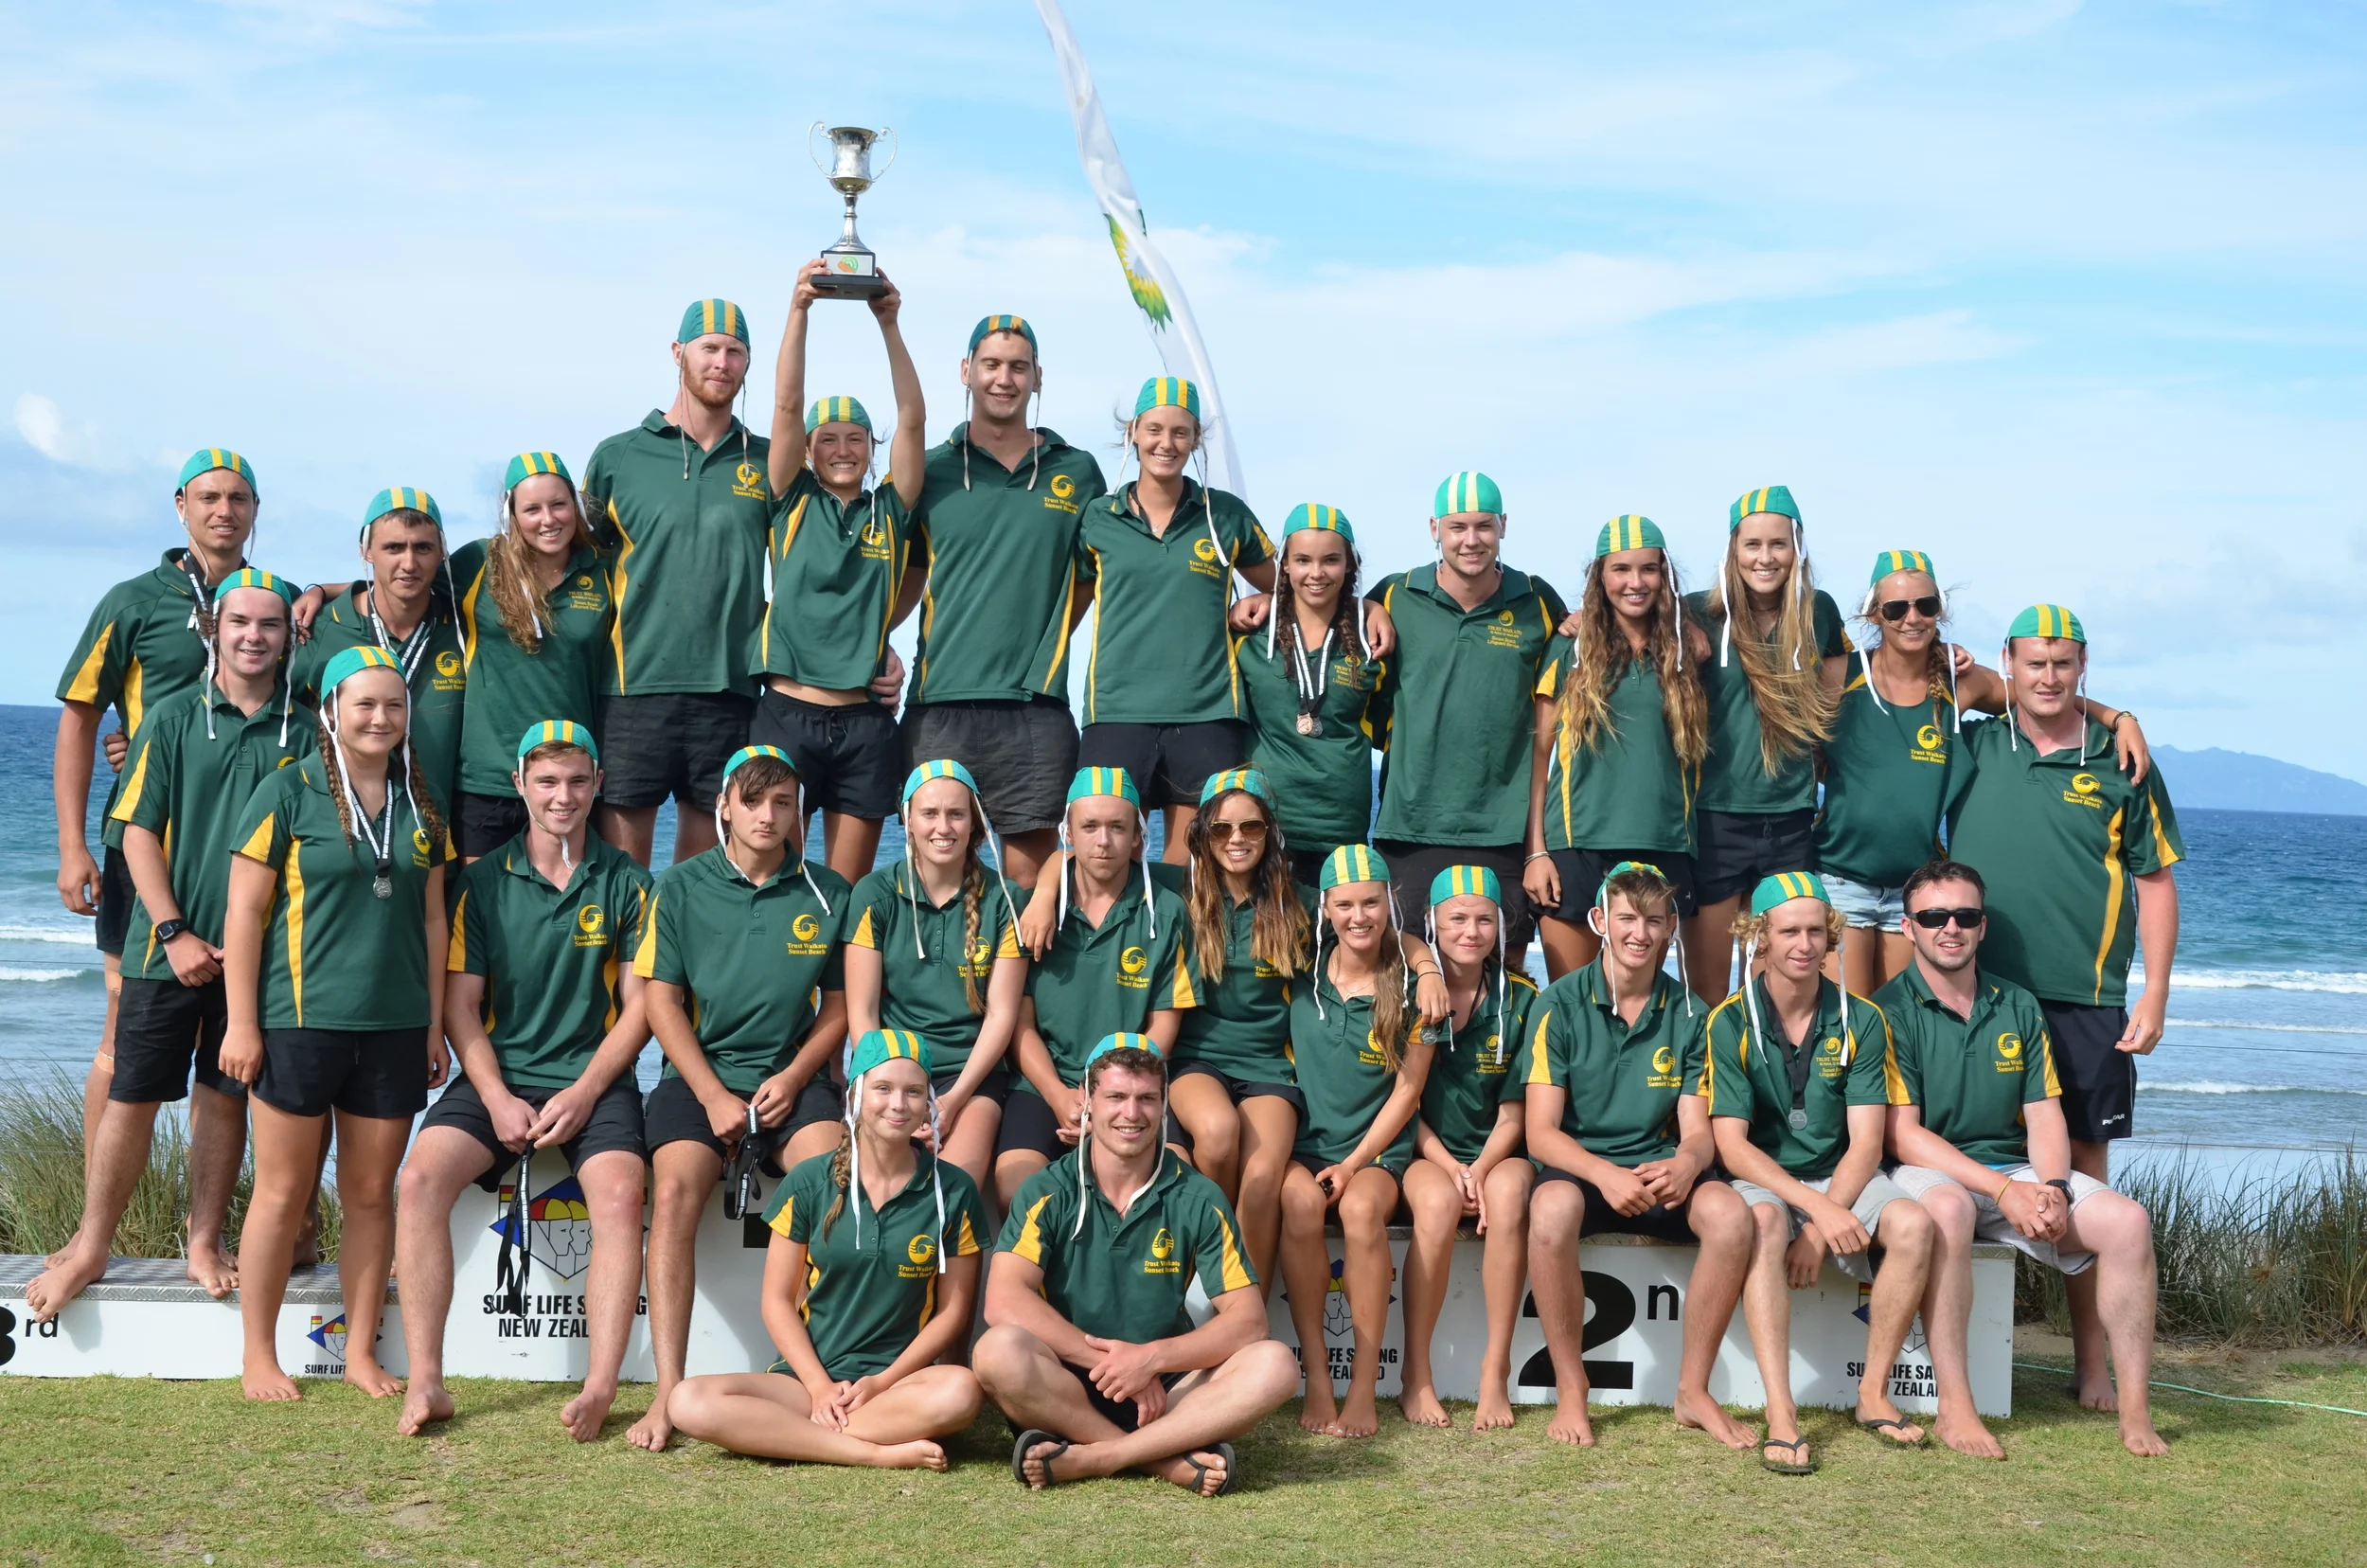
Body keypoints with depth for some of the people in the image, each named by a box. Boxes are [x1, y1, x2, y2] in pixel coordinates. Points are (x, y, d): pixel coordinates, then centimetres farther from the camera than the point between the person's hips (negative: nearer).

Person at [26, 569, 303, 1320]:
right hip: (169, 946, -1)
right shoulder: (174, 718, 2)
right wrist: (175, 933, -8)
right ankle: (90, 1248, 11)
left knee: (225, 1097, 7)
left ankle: (205, 1242, 18)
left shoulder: (303, 731, 4)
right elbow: (139, 833, 0)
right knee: (132, 1096, 1)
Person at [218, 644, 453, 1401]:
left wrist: (435, 1024, 10)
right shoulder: (287, 793, -4)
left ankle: (362, 1352, 17)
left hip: (394, 1026, 4)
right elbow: (244, 914, -5)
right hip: (298, 1020, -4)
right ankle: (259, 1358, 12)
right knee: (283, 1190, 2)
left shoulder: (420, 803, 10)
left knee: (371, 1192, 8)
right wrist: (241, 1022, -9)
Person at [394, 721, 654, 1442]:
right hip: (497, 1076, 1)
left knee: (620, 1191, -30)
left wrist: (583, 1093, -9)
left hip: (593, 1079, -1)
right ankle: (425, 1382, -23)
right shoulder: (483, 881, 8)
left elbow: (639, 1005, 4)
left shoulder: (625, 882, 6)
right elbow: (460, 1004, 5)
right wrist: (497, 1098, -9)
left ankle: (600, 1387, -31)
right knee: (423, 1173, -25)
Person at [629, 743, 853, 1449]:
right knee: (676, 1189, -27)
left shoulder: (828, 893, 6)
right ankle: (668, 1391, -29)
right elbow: (661, 1000, 2)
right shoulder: (681, 886, 3)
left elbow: (839, 1004, 12)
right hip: (698, 1074, 0)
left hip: (795, 1079, 1)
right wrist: (714, 1097, -8)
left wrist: (793, 1078, -4)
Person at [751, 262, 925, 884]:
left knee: (848, 887, 5)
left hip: (864, 721, 1)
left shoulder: (889, 512, 10)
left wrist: (889, 324, -5)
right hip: (787, 712, -1)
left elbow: (912, 420, 1)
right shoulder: (793, 503, 8)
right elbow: (786, 407, -2)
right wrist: (798, 309, -10)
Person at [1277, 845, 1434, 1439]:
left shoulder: (1410, 989, 1)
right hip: (1303, 1143, 1)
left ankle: (1364, 1387, -28)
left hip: (1377, 1149, -1)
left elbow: (1407, 1090, 0)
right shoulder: (1302, 978, 6)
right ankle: (1316, 1377, -26)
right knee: (1301, 1201, -33)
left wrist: (1354, 1164, -10)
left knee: (1362, 1207, -34)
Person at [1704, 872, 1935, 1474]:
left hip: (1841, 1178, 3)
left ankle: (1874, 1394, -13)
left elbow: (1866, 1144, -4)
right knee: (1765, 1223, -37)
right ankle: (1780, 1413, -40)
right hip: (1760, 1181, -2)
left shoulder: (1861, 1020, 1)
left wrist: (1820, 1228, -20)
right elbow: (1732, 1146, -11)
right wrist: (1817, 1207, -25)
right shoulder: (1731, 1022, -6)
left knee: (1912, 1223, -28)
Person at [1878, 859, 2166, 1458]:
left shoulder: (2019, 1007, 13)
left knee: (2127, 1221, -18)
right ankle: (1954, 1408, -34)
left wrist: (2052, 1189, -13)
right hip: (1930, 1172, -5)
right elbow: (1903, 1136, -12)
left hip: (2017, 1171, 5)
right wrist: (2003, 1190, -20)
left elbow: (2044, 1116, 9)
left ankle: (2135, 1411, -11)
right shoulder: (1890, 1012, -5)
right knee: (1947, 1208, -40)